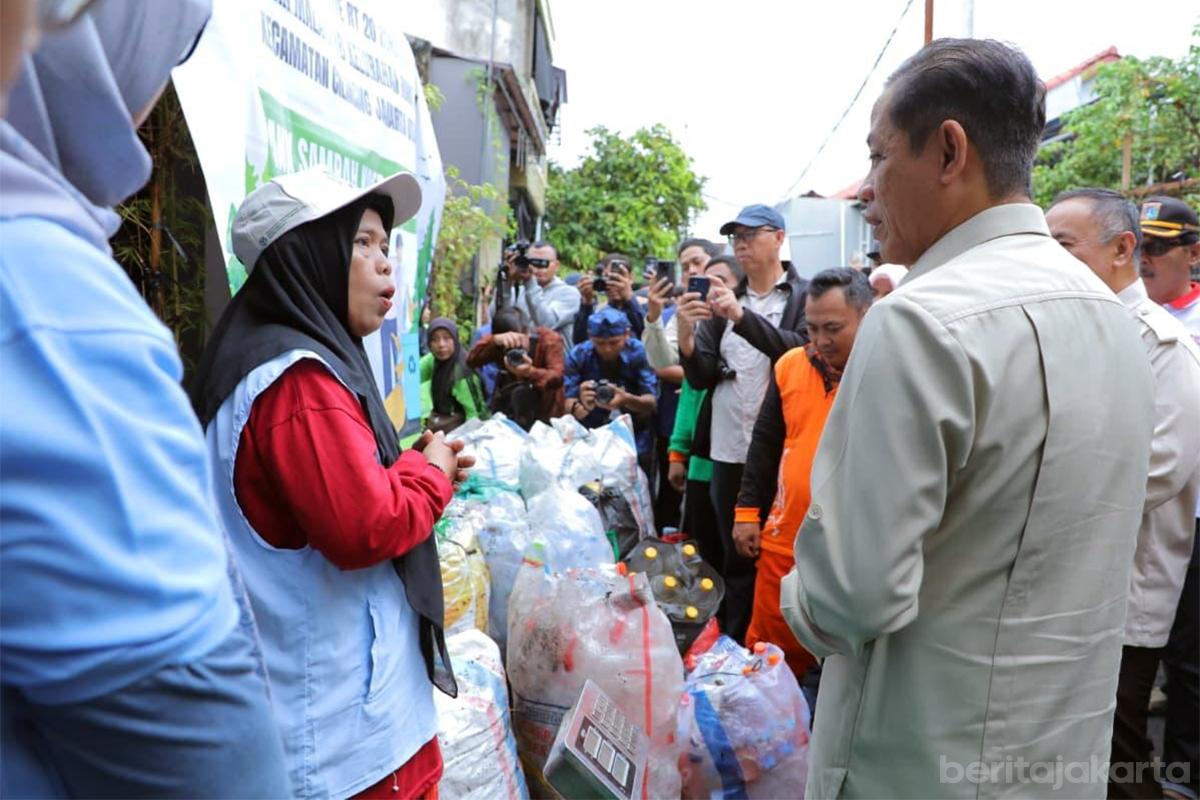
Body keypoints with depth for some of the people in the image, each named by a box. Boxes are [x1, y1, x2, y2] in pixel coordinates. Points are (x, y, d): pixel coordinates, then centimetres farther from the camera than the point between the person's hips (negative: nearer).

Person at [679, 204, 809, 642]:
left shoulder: (805, 296, 2)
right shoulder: (724, 301, 16)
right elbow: (702, 377, 9)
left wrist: (742, 316, -24)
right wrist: (686, 335, -9)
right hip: (728, 452, 5)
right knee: (735, 559, 12)